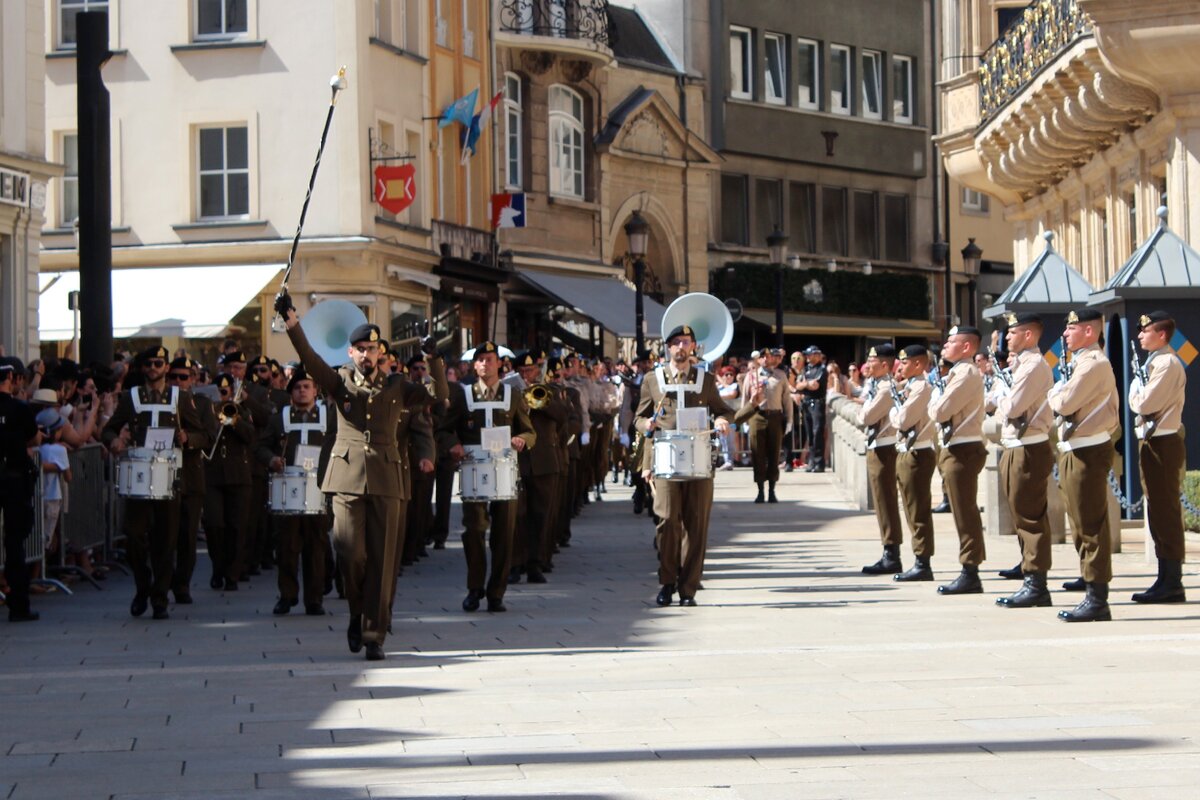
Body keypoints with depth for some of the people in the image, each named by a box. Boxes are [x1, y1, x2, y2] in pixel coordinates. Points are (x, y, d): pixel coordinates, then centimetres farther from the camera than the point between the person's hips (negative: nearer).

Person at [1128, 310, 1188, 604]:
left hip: (1162, 444, -10)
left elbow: (1142, 403, -20)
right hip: (1151, 441, 10)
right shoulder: (1155, 362, 17)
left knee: (1166, 512, -8)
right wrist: (1139, 388, -1)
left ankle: (1172, 583, -6)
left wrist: (1136, 384, -2)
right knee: (1158, 513, 12)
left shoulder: (1167, 363, -14)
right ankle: (1165, 580, 16)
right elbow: (1140, 404, 17)